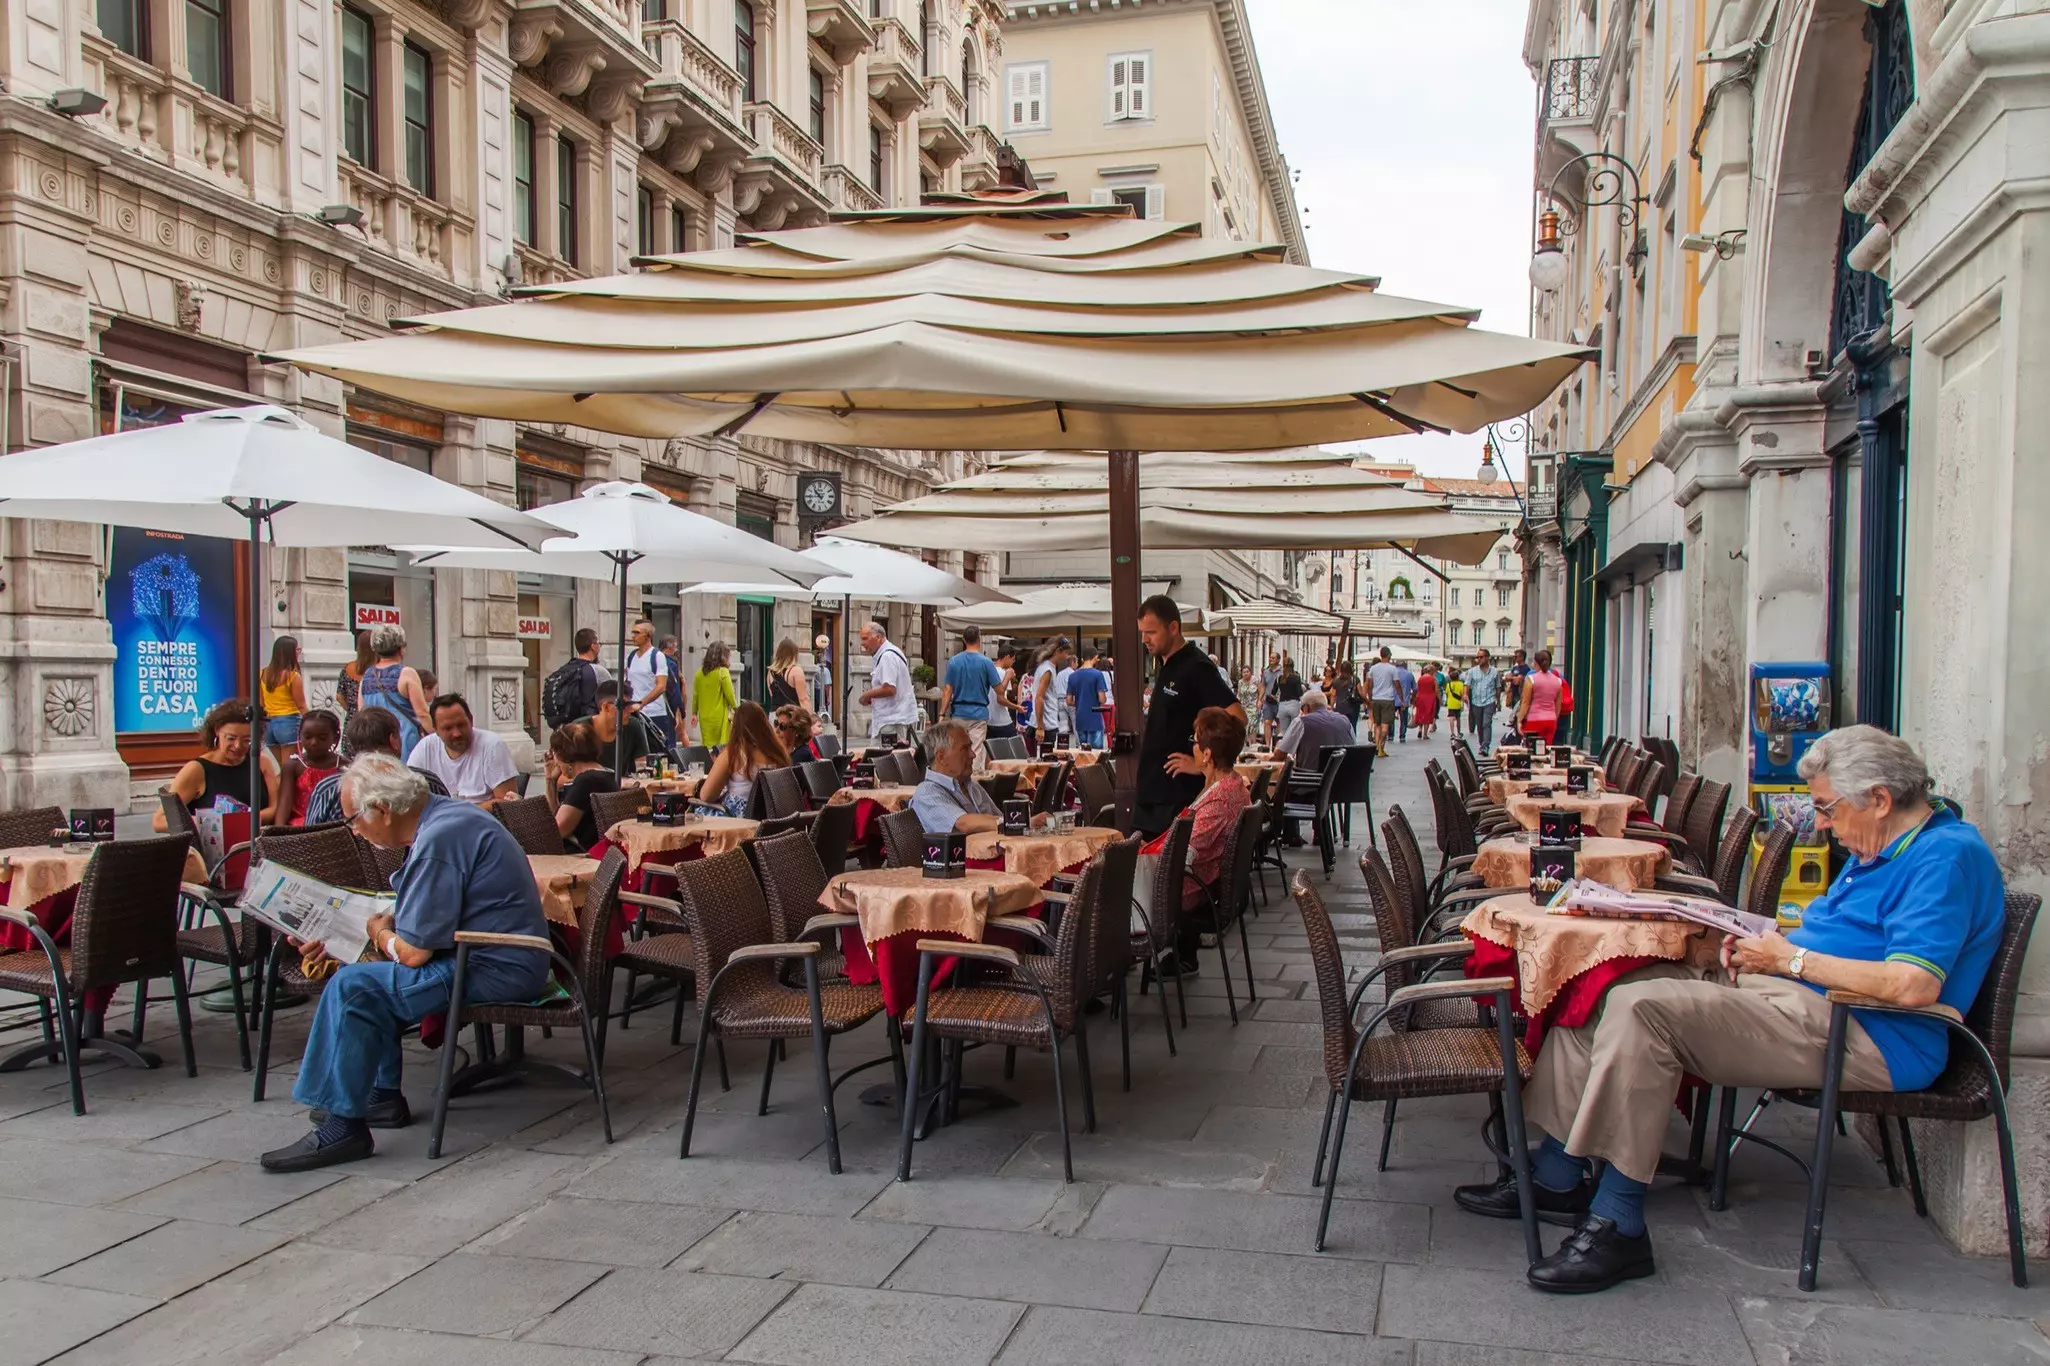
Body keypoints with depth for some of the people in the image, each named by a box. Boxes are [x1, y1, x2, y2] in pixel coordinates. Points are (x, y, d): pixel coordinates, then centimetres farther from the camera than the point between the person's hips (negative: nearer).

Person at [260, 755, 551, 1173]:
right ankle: (383, 1095, 26)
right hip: (500, 956, 11)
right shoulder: (445, 814, 11)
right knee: (372, 971, 22)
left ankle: (342, 1128, -6)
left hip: (494, 971, -11)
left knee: (353, 987, -14)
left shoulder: (437, 842, -22)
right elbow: (411, 918, 23)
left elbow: (412, 952, -20)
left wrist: (379, 934, 2)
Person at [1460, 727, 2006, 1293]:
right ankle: (1556, 1177, 1)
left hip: (1859, 1036, -11)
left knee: (1642, 1007, -29)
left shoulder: (1946, 856, -13)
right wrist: (1765, 940, 6)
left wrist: (1789, 958, -13)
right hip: (1796, 997, 11)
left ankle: (1618, 1226, -24)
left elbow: (1912, 986, -26)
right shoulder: (1884, 848, 19)